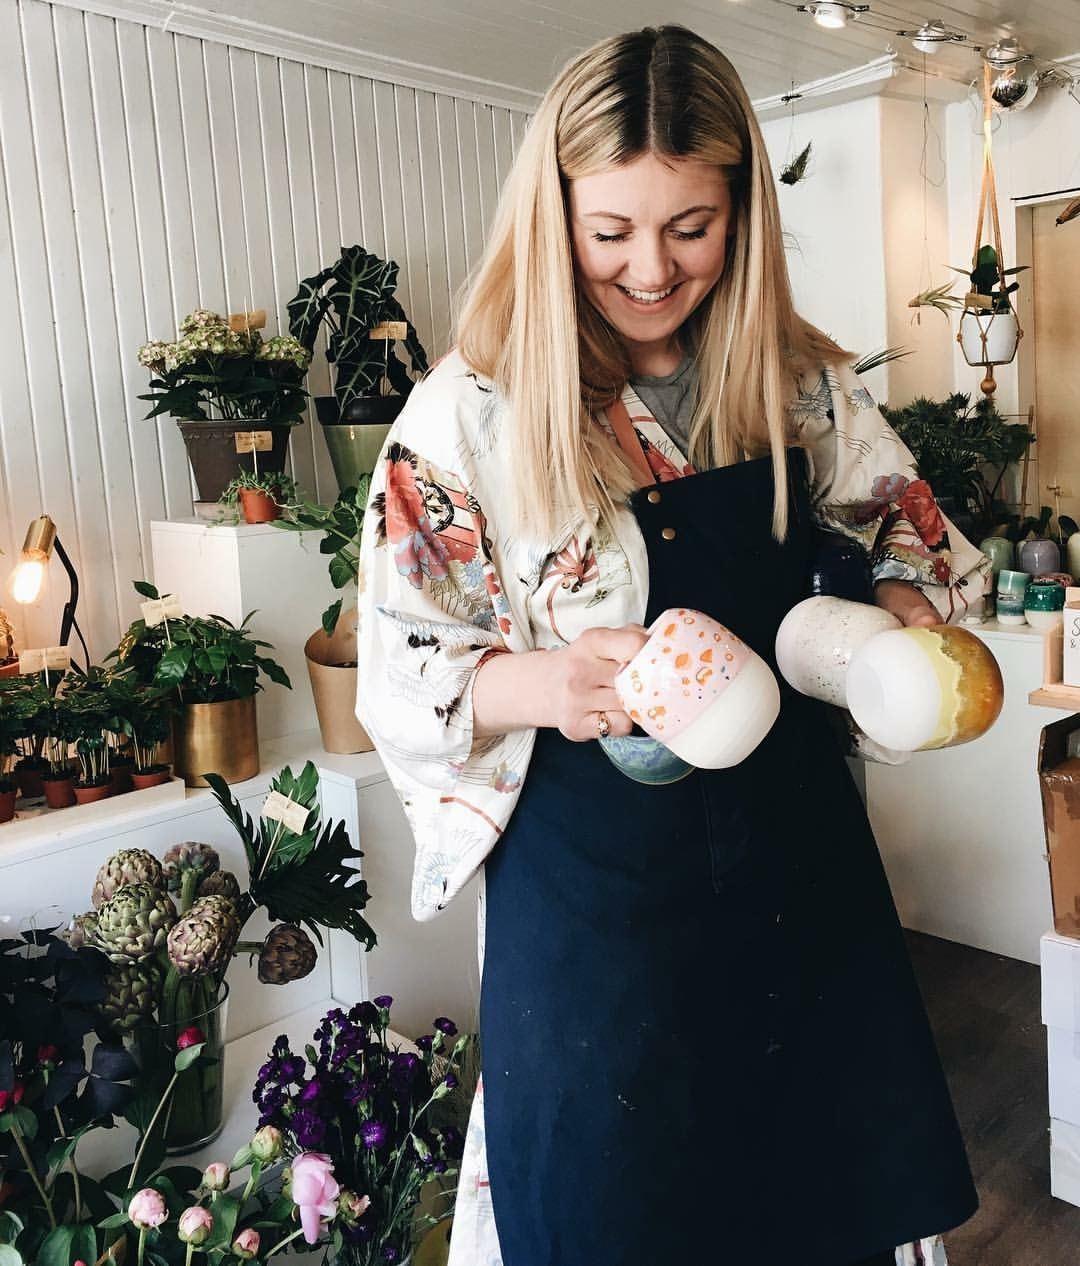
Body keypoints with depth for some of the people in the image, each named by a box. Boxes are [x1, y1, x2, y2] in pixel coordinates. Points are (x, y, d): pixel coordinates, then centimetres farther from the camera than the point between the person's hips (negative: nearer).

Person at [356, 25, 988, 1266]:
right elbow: (397, 673, -9)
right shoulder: (470, 409, -10)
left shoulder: (796, 382, 0)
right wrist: (539, 682, -29)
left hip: (795, 853, 4)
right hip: (589, 874, -3)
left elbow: (915, 538, 12)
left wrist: (895, 625, -10)